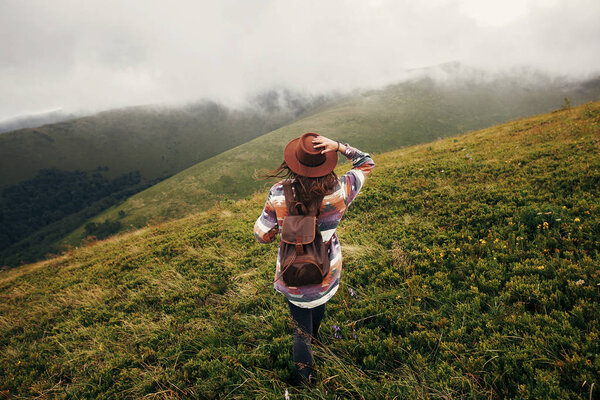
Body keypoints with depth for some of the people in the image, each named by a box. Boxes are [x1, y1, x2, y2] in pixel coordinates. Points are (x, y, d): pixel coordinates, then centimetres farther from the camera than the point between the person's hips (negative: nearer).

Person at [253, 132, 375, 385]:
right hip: (328, 271, 2)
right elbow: (366, 163, -7)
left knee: (301, 330, 21)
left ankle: (305, 377, 46)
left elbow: (262, 235, -15)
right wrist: (338, 146, -22)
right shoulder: (339, 192, -25)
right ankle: (314, 333, 70)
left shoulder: (279, 195, -27)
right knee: (320, 300, 37)